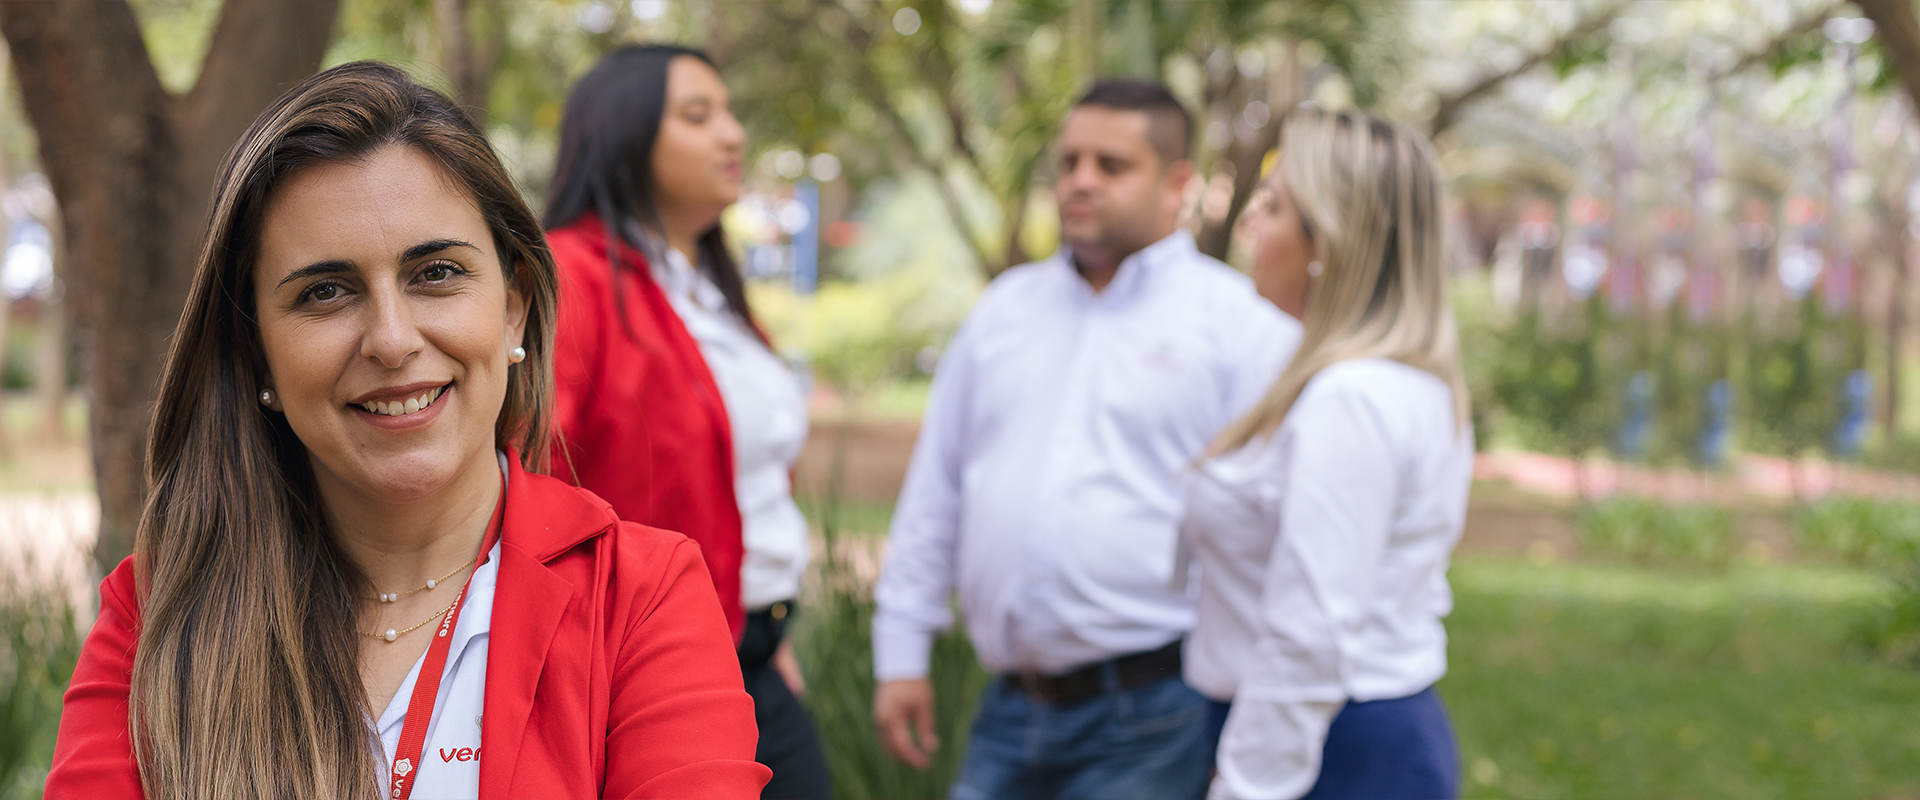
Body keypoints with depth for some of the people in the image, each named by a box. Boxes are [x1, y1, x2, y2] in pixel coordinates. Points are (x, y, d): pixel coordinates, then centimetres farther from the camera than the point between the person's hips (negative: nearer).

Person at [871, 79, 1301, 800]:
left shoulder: (1242, 323, -3)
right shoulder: (1005, 307, 14)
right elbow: (935, 491, 17)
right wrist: (901, 653, 12)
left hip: (1147, 720, -5)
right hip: (1010, 711, 5)